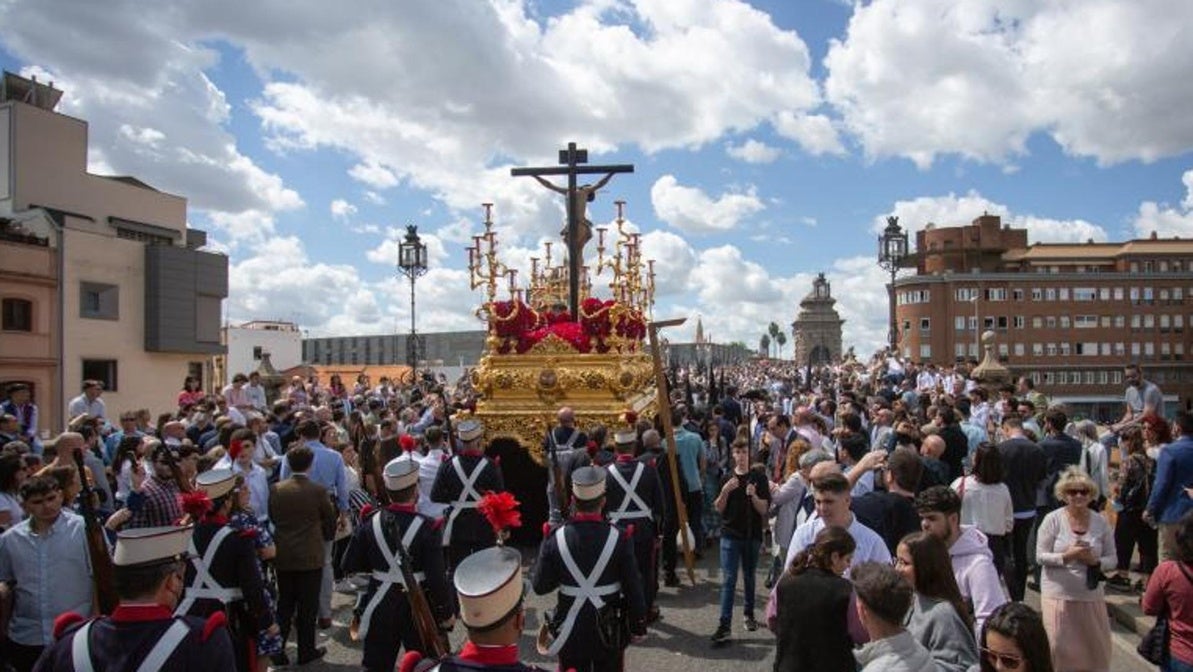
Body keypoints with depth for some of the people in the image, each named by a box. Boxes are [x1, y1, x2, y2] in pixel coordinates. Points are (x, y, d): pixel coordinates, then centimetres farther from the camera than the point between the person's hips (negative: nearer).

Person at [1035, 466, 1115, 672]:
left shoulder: (1101, 522, 1)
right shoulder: (1052, 519, -7)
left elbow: (1111, 559, 5)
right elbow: (1041, 556, -7)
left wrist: (1095, 561, -15)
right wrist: (1066, 556, -22)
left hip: (1091, 596, 3)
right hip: (1059, 595, -3)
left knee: (1096, 648, 12)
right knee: (1059, 648, 2)